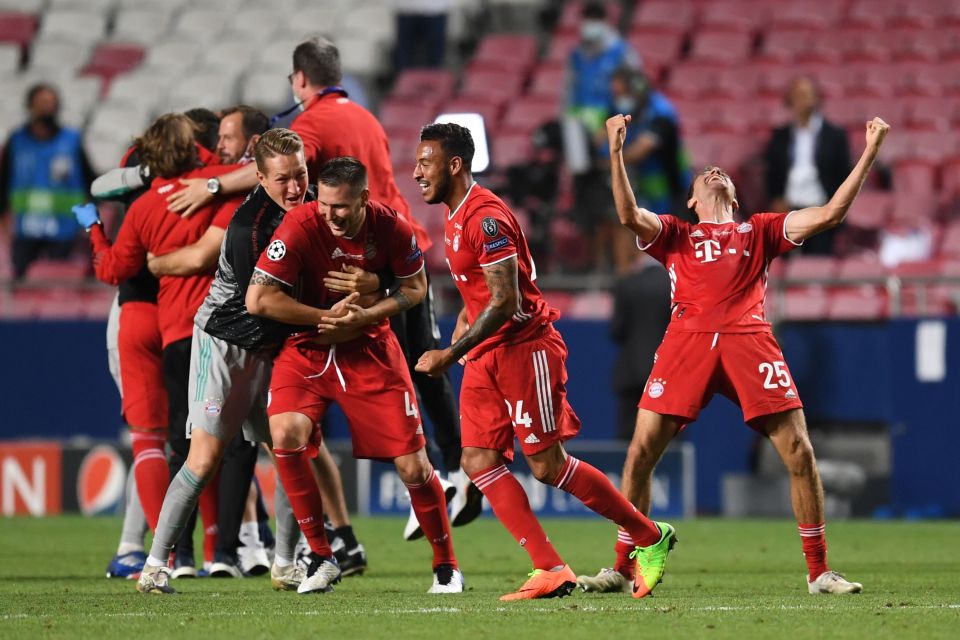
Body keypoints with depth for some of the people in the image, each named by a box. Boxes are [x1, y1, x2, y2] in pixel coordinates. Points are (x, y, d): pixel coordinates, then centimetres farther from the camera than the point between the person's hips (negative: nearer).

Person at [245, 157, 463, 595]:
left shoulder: (391, 228, -14)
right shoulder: (300, 226, -20)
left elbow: (415, 287, 2)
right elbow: (258, 299, -19)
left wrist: (364, 317, -15)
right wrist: (328, 316, -18)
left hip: (369, 348, 1)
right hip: (307, 348, -1)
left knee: (412, 464, -3)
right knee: (286, 437, -25)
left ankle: (445, 565, 19)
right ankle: (321, 556, -9)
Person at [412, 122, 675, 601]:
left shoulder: (486, 217, -19)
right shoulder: (455, 214, 12)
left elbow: (505, 301, -24)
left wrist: (451, 354, -23)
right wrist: (466, 318, 13)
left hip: (524, 345, -10)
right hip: (486, 355, 10)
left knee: (547, 466, -6)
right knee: (478, 461, -3)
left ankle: (650, 537, 10)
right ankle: (550, 571, -4)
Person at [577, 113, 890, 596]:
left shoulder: (759, 231, 26)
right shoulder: (674, 234, 24)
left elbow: (830, 213, 19)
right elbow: (630, 215, 4)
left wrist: (869, 153, 15)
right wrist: (616, 152, -3)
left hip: (748, 339, 0)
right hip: (688, 339, 0)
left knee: (799, 453, -7)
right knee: (641, 452, -6)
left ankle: (818, 572, 2)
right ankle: (620, 569, 6)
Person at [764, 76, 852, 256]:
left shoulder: (835, 136, 5)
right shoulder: (779, 136, 11)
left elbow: (844, 177, 4)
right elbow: (771, 174, 14)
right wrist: (776, 200, -1)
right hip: (788, 213, 2)